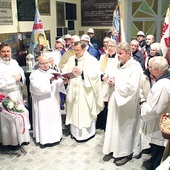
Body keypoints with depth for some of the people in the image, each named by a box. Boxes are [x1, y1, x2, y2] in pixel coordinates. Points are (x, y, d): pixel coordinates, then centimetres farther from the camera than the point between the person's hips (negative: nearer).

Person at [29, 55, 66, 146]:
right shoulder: (34, 74, -3)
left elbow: (59, 86, -3)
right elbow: (38, 87, -18)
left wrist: (64, 82, -23)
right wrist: (49, 80, -21)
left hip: (54, 101, 3)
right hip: (42, 103, -3)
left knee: (55, 119, 10)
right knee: (43, 120, 3)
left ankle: (55, 136, 24)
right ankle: (43, 138, 14)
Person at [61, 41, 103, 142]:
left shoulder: (92, 60, -5)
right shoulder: (71, 59, 10)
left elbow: (95, 74, -15)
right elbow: (65, 71, 8)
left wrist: (82, 72, -18)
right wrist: (70, 72, -13)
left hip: (86, 92, -5)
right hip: (74, 90, 5)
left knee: (85, 111, -1)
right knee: (74, 110, 9)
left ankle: (87, 132, 15)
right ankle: (75, 131, 24)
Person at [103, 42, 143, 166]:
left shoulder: (135, 68, -15)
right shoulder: (119, 66, 9)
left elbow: (130, 88, -23)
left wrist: (116, 83, -14)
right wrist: (112, 82, -2)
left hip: (127, 104, -7)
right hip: (116, 101, 7)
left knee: (125, 127, 6)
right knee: (114, 126, 12)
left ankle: (126, 153, 23)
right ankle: (113, 149, 26)